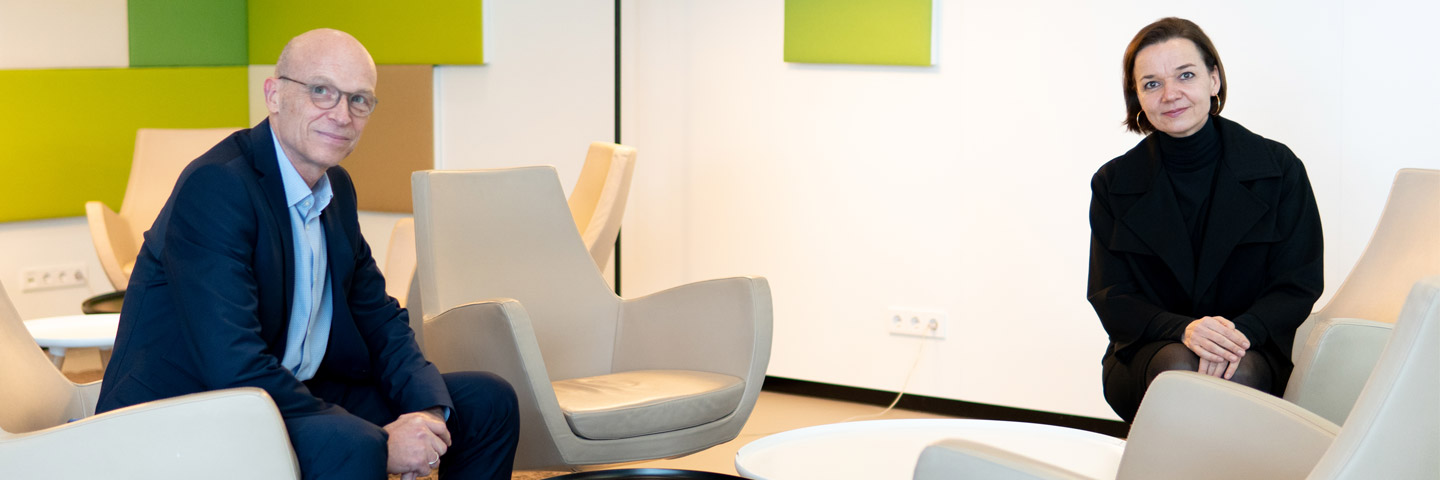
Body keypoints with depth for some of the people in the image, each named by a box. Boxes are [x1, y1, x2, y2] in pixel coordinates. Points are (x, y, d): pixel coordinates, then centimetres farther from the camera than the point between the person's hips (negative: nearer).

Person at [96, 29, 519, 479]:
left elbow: (378, 319, 13)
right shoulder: (215, 186, -20)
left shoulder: (336, 188, 9)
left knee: (487, 402, 5)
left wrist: (428, 409, -8)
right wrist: (381, 444, -25)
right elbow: (234, 366, -28)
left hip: (288, 396, 9)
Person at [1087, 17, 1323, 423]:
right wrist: (1183, 330, -22)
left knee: (1240, 372, -34)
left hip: (1256, 352, 0)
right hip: (1147, 356, 0)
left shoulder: (1279, 168, 1)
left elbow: (1299, 286, -1)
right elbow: (1112, 300, -1)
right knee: (1177, 366, -34)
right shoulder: (1114, 184, 4)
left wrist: (1242, 329, -23)